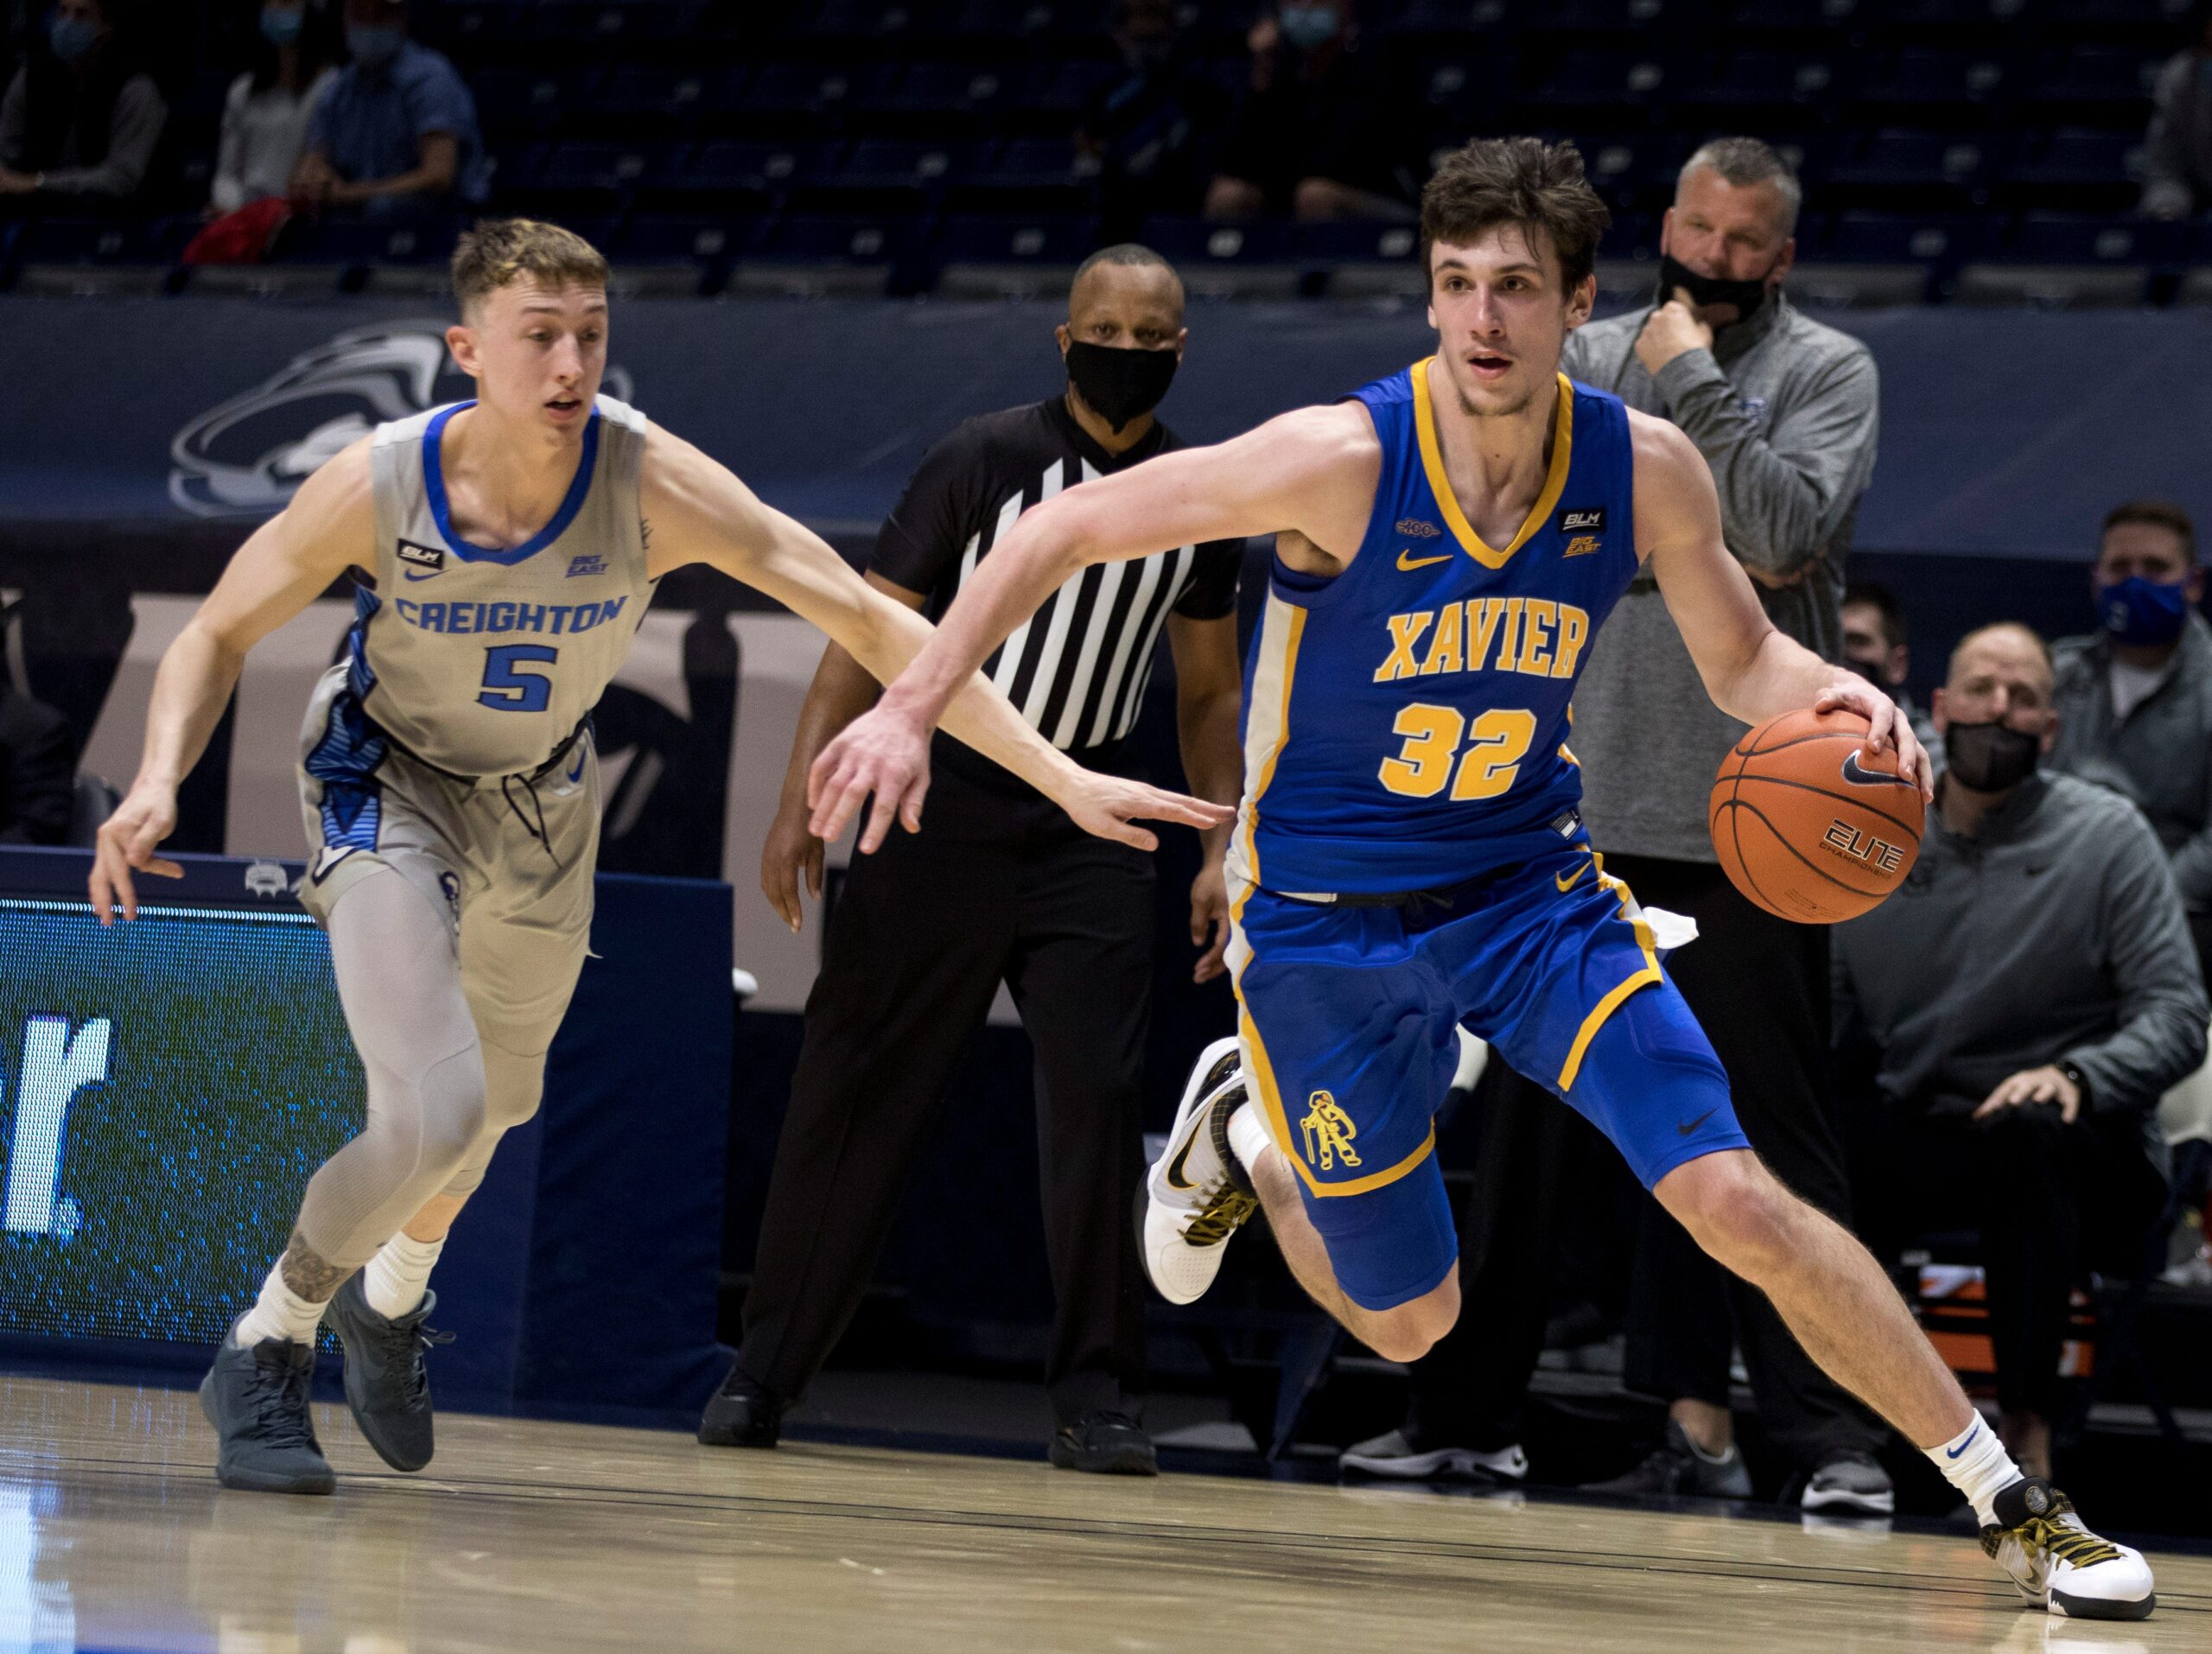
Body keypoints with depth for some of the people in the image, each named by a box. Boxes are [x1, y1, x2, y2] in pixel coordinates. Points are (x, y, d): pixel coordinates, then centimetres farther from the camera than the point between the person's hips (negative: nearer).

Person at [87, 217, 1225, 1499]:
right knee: (436, 1111, -23)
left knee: (496, 1105, 23)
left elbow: (871, 622, -30)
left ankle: (391, 1297, 57)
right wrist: (161, 782, -31)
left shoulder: (652, 482, -29)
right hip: (388, 788, -3)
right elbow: (219, 636, -12)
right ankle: (265, 1350, 3)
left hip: (543, 809, 3)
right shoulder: (377, 486, -28)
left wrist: (1061, 777, -37)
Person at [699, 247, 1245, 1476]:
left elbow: (1208, 690, 15)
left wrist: (1224, 852, 6)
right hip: (944, 798, -2)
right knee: (856, 1090, 1)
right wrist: (801, 801, -12)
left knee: (1098, 1099, -9)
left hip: (1089, 820, 2)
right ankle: (764, 1372, 12)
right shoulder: (986, 460, -7)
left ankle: (1093, 1395, -3)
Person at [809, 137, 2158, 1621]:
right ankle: (1242, 1139, 40)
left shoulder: (1645, 469, -13)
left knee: (1739, 1204, -13)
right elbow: (1065, 532, -16)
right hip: (1325, 926, -2)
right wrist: (913, 707, -22)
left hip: (1531, 886, 2)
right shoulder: (1342, 461, -25)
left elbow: (1740, 659, 4)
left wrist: (1834, 697, -19)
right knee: (1409, 1326, 8)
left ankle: (2013, 1509, 0)